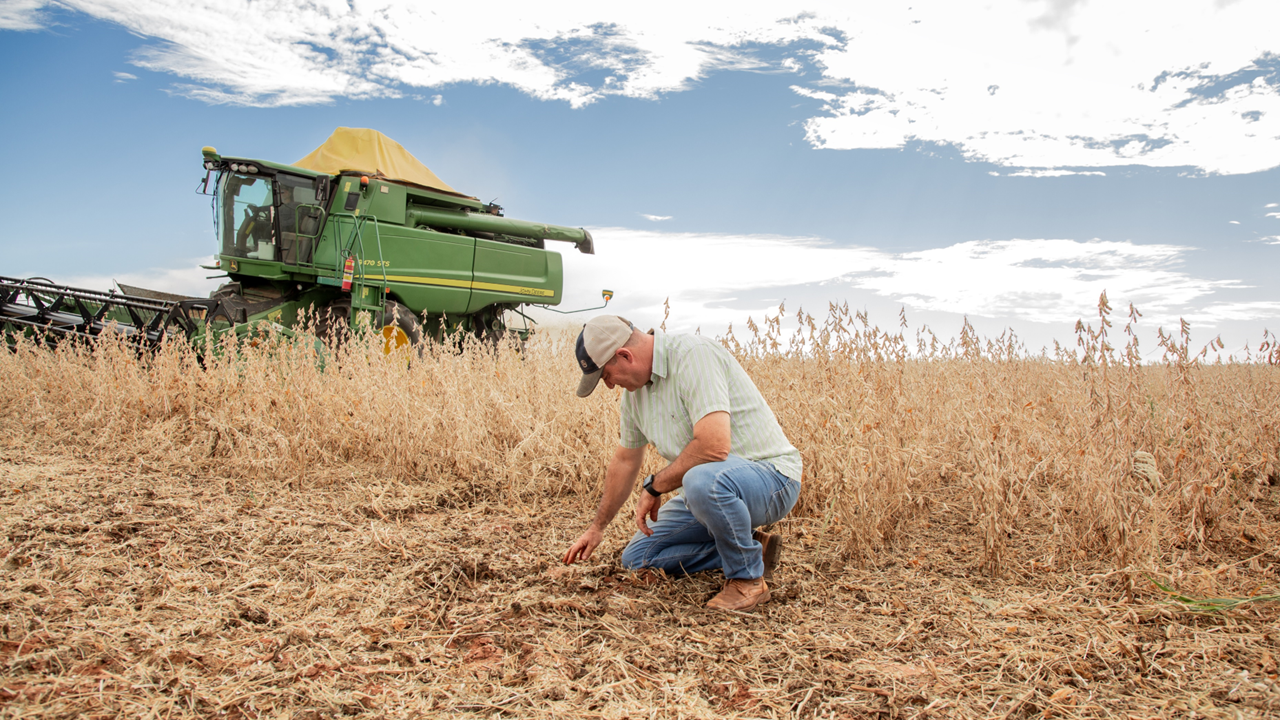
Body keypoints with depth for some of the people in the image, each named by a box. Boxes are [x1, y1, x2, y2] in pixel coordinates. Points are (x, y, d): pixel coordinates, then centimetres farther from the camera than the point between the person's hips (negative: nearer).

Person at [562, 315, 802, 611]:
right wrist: (597, 527, 27)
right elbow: (625, 460, 19)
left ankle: (748, 578, -14)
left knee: (704, 480, -41)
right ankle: (751, 549, 12)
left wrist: (654, 486, -20)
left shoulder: (694, 355, -24)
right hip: (706, 486, 9)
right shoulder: (635, 389, 4)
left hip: (770, 475, -9)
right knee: (637, 557, 7)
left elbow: (715, 446, -35)